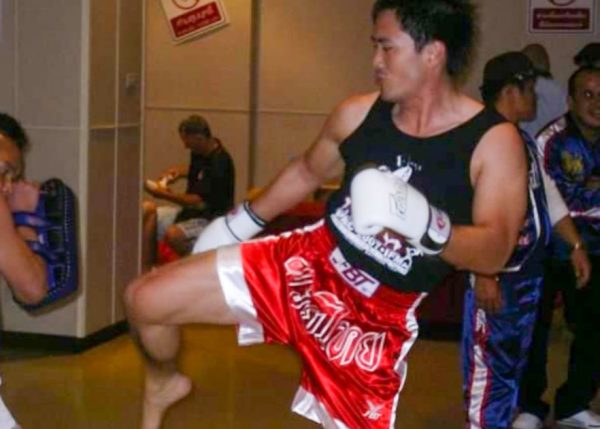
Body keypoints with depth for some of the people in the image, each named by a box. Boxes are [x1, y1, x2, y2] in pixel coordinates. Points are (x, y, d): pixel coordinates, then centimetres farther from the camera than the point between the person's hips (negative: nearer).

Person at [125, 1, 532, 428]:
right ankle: (164, 383, 29)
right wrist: (242, 220, 22)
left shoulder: (494, 141, -15)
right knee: (145, 299, -5)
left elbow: (494, 252, -23)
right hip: (306, 261, 3)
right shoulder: (358, 113, -3)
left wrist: (425, 224, -42)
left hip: (378, 314, -3)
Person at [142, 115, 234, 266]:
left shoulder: (219, 163, -24)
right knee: (147, 209, -3)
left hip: (212, 218, -10)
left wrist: (166, 195, -23)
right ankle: (146, 268, -6)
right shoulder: (199, 153, 4)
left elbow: (200, 202, -26)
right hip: (192, 211, 10)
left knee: (173, 234, -34)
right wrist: (180, 171, 8)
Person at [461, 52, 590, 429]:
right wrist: (483, 275, -25)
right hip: (497, 274, -9)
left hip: (529, 271, 9)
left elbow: (548, 194, 21)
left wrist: (577, 245, 20)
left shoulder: (525, 139, 13)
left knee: (515, 359, 17)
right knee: (490, 363, -3)